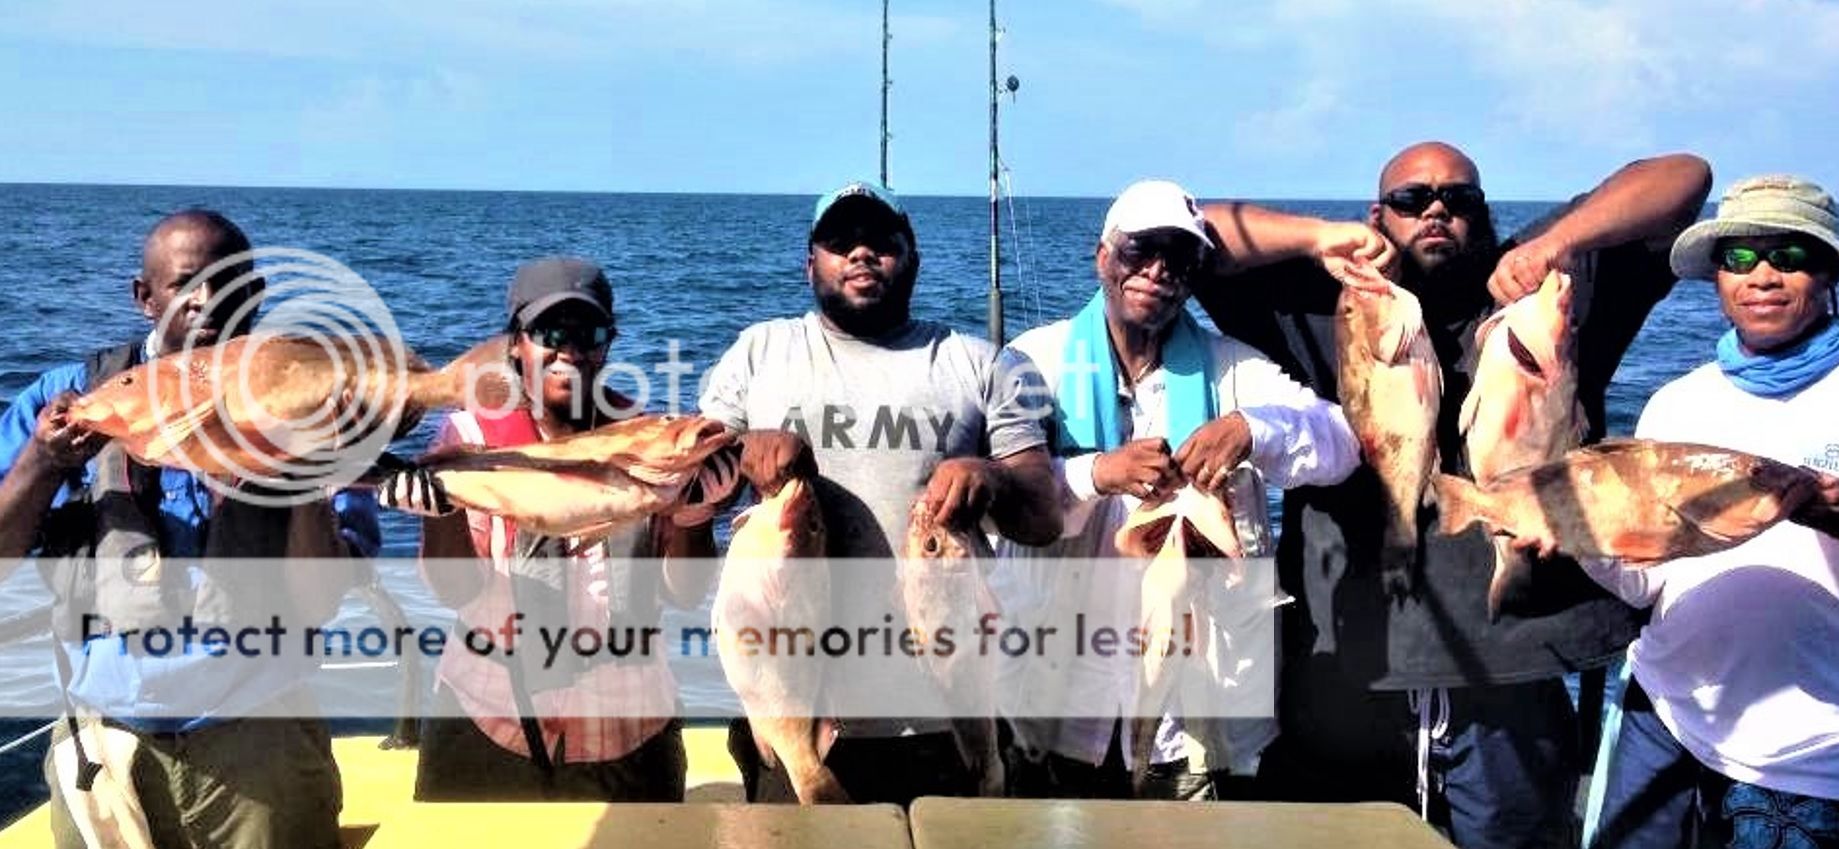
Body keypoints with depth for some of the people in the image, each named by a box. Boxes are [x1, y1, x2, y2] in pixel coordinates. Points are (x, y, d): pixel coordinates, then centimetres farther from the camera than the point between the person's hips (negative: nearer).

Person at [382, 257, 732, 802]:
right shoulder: (472, 433, -5)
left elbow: (684, 594, -4)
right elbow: (456, 589, -12)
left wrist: (692, 511, -22)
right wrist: (443, 508, -30)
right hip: (486, 721, -1)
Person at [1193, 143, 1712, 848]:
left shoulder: (1541, 288, 10)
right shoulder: (1323, 313, 10)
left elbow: (1684, 177, 3)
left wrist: (1557, 241, -13)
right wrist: (1321, 236, -6)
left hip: (1510, 679, 0)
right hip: (1344, 679, 0)